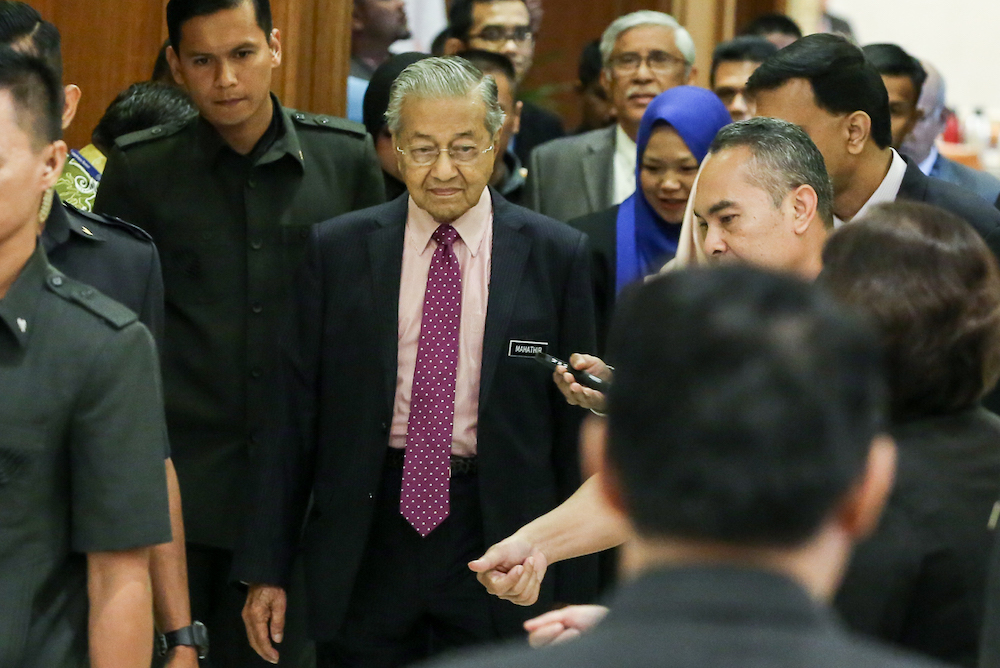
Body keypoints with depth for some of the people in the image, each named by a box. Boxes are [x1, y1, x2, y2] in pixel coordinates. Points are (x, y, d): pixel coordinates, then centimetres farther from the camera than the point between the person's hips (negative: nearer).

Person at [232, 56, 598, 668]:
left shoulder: (556, 255, 0)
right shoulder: (337, 250, 3)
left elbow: (576, 426, 2)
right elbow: (295, 411, 3)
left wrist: (573, 590, 1)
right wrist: (267, 567, 1)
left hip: (498, 539, -1)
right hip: (367, 544, 1)